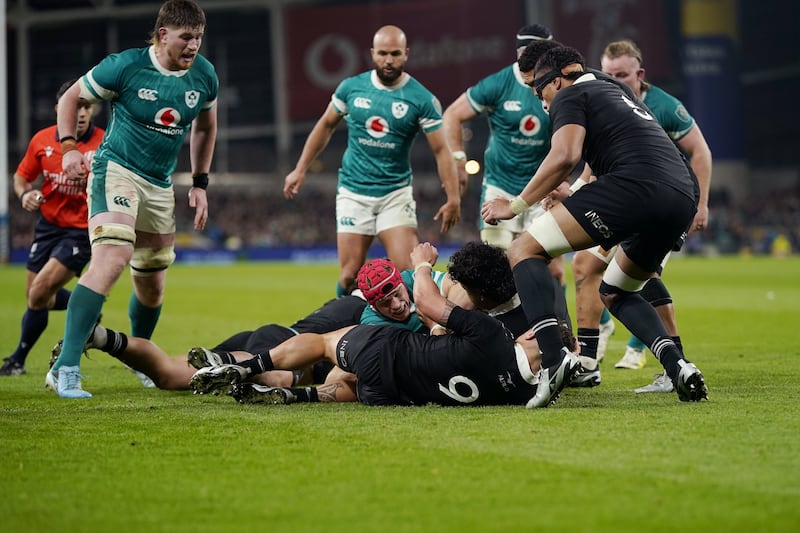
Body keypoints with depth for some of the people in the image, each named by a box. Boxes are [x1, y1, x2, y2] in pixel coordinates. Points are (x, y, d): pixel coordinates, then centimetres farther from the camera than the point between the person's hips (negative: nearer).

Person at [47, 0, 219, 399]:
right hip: (116, 170, -6)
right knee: (114, 255, -29)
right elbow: (70, 98, 0)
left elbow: (205, 126, 20)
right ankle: (66, 367, -33)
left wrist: (200, 183, 16)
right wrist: (68, 147, -13)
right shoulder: (125, 67, -14)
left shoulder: (204, 77, 1)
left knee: (152, 287, 14)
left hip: (160, 186, 6)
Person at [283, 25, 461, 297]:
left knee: (408, 272, -14)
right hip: (353, 192, 1)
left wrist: (453, 198, -14)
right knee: (349, 277, -3)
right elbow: (326, 126, 15)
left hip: (396, 193, -1)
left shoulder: (422, 99, -7)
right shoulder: (351, 87, 0)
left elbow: (441, 150, -6)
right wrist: (300, 170, 14)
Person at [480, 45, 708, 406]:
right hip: (684, 198, 8)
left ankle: (554, 357, -22)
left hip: (636, 186, -8)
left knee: (525, 250, 0)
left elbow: (565, 157, -7)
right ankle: (677, 365, 4)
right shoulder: (616, 90, 36)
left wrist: (515, 206, 0)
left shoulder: (570, 95, 10)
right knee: (614, 293, 29)